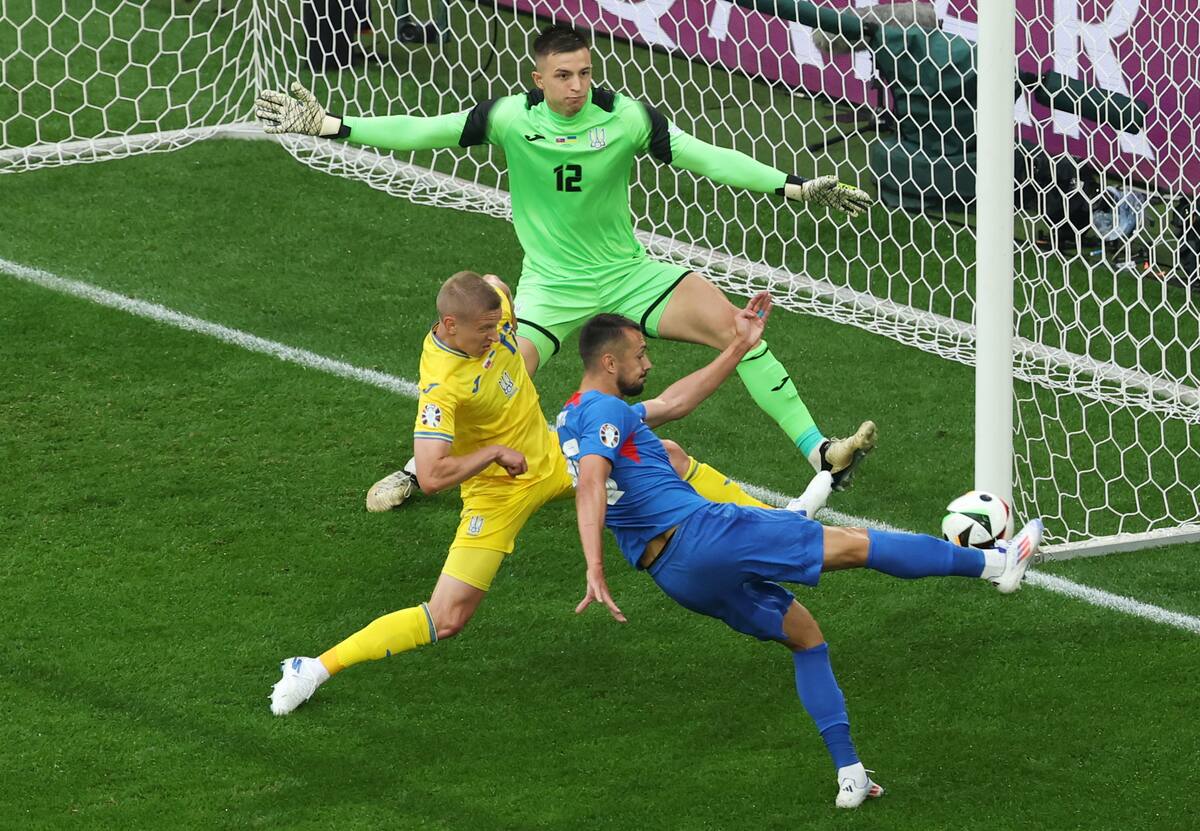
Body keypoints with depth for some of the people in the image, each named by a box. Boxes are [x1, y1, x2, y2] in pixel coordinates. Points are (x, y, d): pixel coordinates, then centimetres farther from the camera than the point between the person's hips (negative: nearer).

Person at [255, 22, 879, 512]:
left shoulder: (626, 117, -12)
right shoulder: (511, 118, -13)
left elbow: (703, 156, -8)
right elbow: (424, 131, -12)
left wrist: (794, 187, -12)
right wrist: (330, 126, -18)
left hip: (627, 272, 1)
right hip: (551, 286, -1)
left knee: (729, 323, -18)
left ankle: (818, 452, -13)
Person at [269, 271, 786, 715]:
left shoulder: (493, 310, -13)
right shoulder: (442, 385, -34)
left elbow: (495, 284, 14)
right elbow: (431, 477, -41)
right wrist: (496, 453, -28)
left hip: (551, 455, 8)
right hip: (499, 491, -7)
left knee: (668, 457, 11)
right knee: (446, 620, -14)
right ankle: (318, 668, -7)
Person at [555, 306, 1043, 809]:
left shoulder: (576, 418, 20)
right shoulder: (604, 410, -10)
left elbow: (674, 403, 31)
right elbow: (590, 487, -27)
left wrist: (739, 348, 35)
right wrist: (595, 571, -38)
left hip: (676, 576, 10)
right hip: (700, 534, -10)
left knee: (802, 632, 19)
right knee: (852, 545, -1)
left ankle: (849, 774, 13)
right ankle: (994, 563, 7)